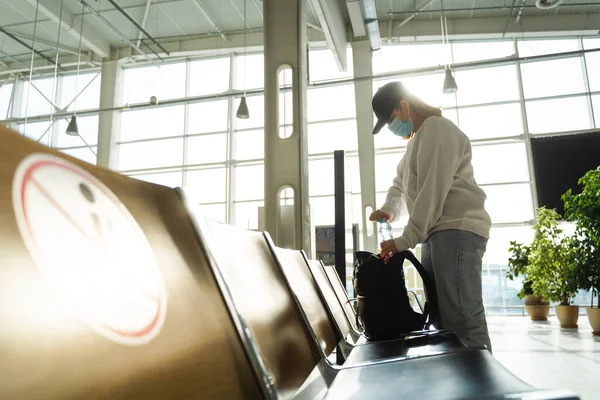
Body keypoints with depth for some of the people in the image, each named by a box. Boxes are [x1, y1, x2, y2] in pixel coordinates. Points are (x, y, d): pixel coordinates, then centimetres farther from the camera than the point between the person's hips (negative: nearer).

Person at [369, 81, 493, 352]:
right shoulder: (417, 138, 25)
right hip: (436, 232, 10)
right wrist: (389, 209, 8)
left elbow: (432, 193, -16)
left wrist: (405, 241, -13)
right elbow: (400, 184, 30)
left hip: (458, 230, -10)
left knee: (462, 319, -16)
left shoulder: (438, 130, -8)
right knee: (441, 318, 9)